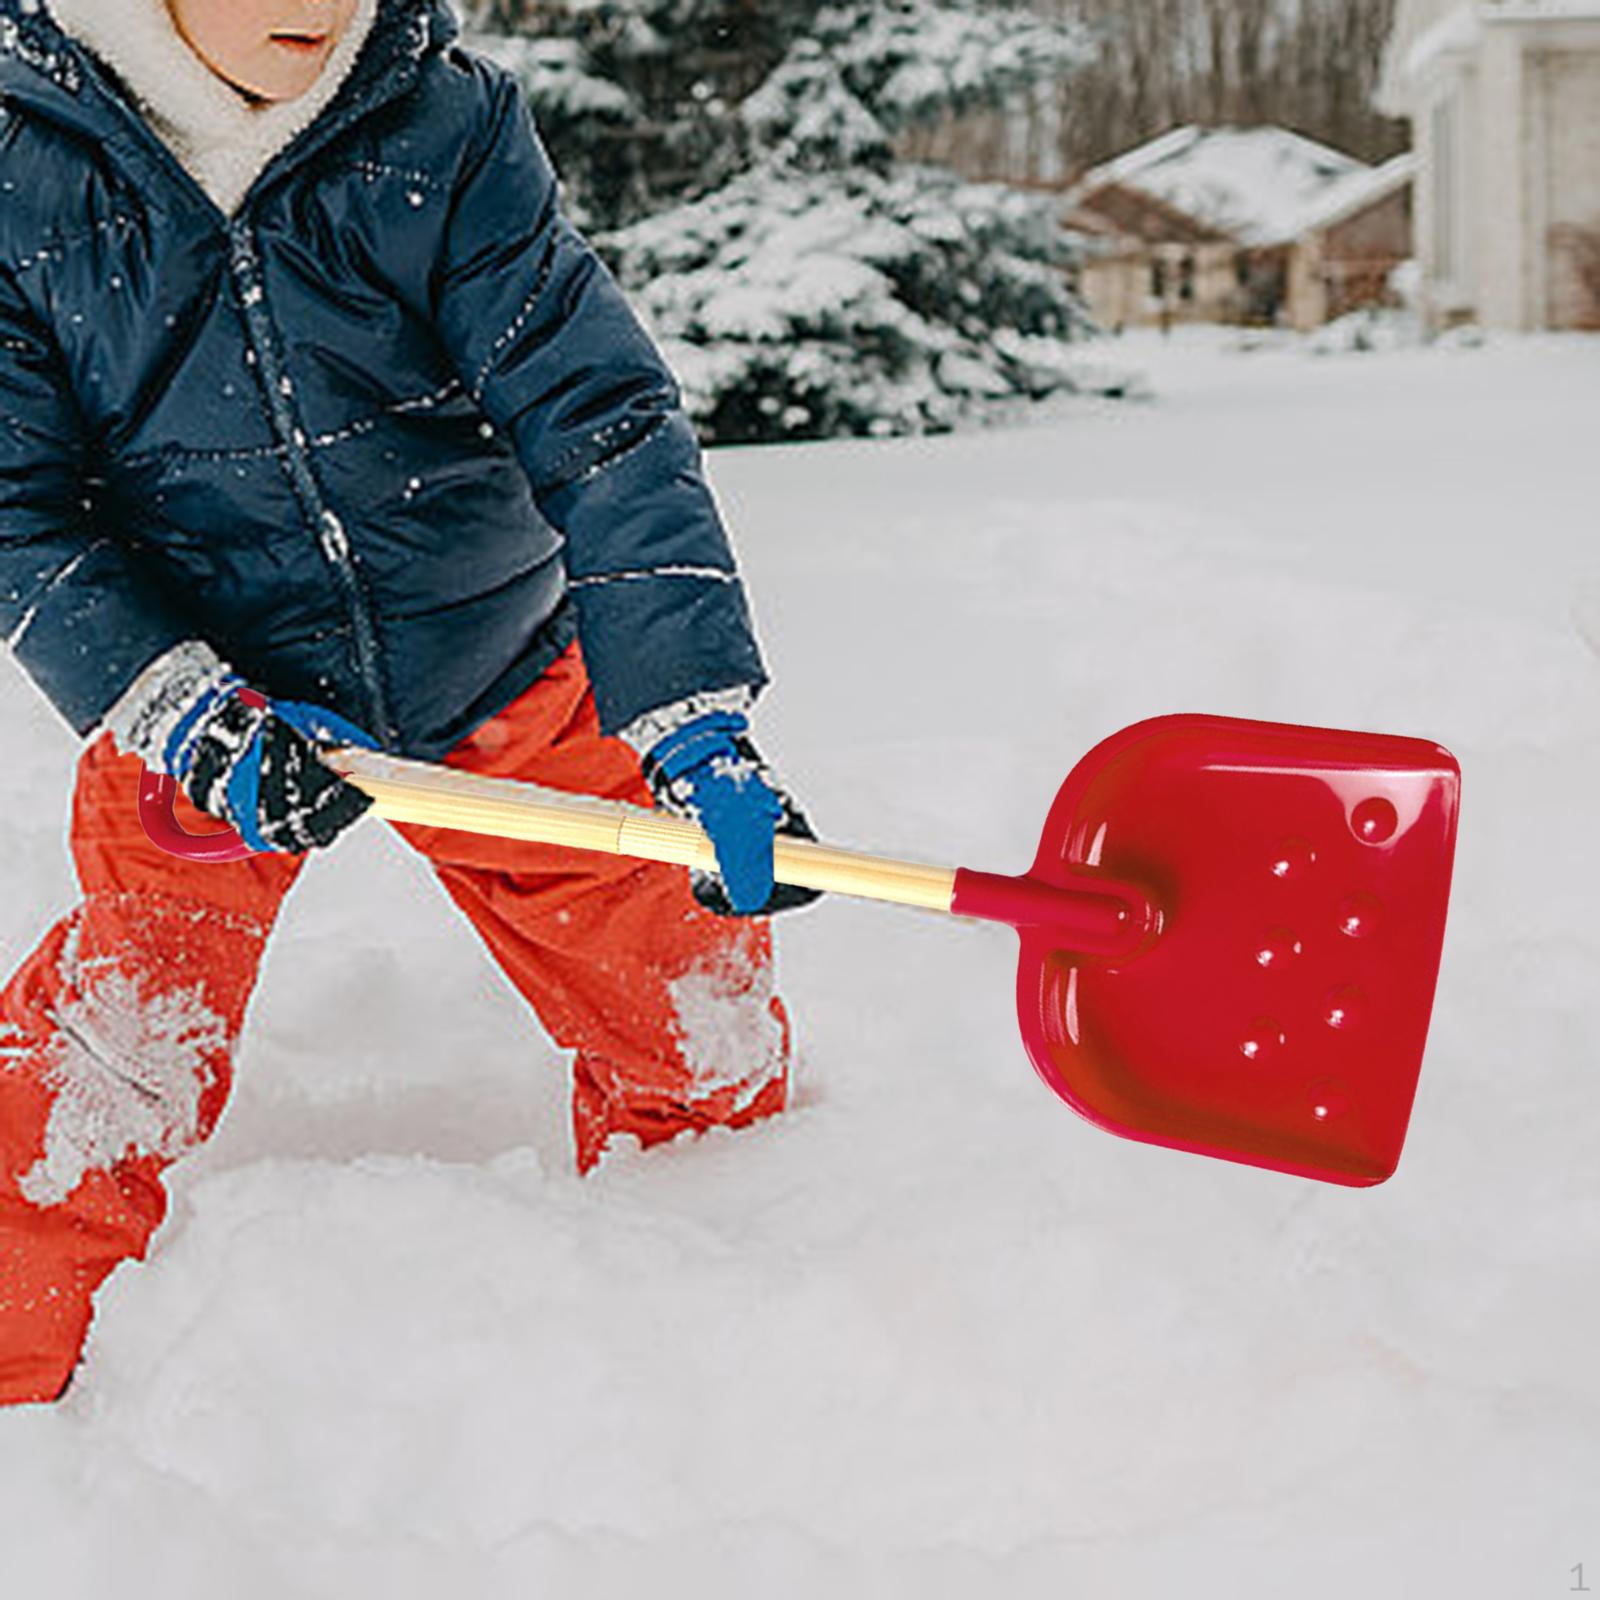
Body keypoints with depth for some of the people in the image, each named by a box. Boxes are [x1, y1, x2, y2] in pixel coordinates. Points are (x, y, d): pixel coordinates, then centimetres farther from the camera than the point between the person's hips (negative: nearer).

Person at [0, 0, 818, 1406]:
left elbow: (597, 415, -20)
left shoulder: (445, 122, -17)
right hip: (199, 687, -1)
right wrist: (205, 728, -27)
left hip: (501, 676, 1)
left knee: (697, 1017, 4)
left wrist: (692, 727, -30)